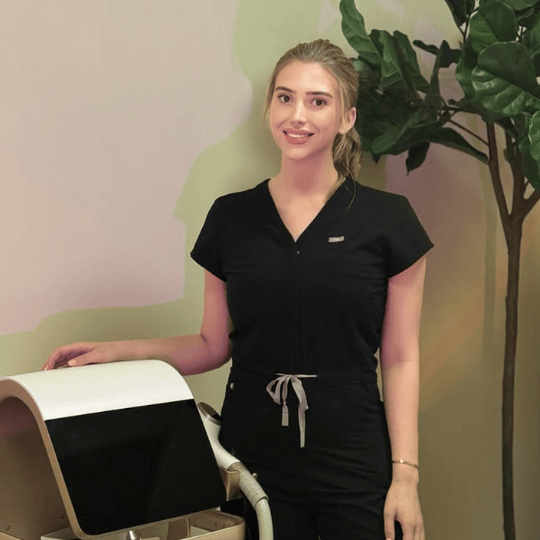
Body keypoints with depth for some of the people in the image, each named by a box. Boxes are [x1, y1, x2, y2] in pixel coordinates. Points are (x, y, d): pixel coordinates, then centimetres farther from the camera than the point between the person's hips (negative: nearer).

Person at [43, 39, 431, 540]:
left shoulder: (386, 219, -3)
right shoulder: (231, 218, 3)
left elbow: (400, 360, -2)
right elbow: (214, 345, 10)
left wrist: (405, 474, -7)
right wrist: (118, 352, -1)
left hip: (354, 472, -1)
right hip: (254, 464, 2)